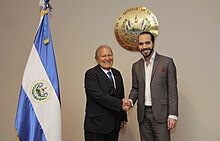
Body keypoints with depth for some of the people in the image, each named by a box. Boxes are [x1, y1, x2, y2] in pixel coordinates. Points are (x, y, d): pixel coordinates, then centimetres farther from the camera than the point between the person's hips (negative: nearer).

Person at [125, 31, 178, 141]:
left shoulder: (167, 62, -3)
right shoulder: (136, 66, 10)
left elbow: (172, 90, -5)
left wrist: (172, 115, -10)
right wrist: (130, 101, -5)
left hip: (160, 113, -4)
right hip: (143, 114, 4)